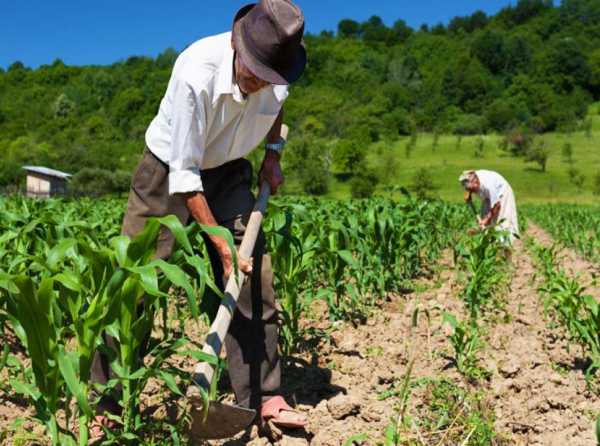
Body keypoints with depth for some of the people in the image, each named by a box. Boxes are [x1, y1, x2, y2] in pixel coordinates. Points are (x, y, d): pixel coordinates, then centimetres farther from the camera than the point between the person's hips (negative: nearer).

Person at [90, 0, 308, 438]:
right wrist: (222, 246, -28)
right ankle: (105, 400, 9)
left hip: (227, 172, 5)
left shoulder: (277, 76, -16)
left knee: (255, 277, -6)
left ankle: (264, 395, 5)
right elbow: (184, 175, -29)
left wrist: (273, 152, 1)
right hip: (168, 170, -4)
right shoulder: (196, 73, -33)